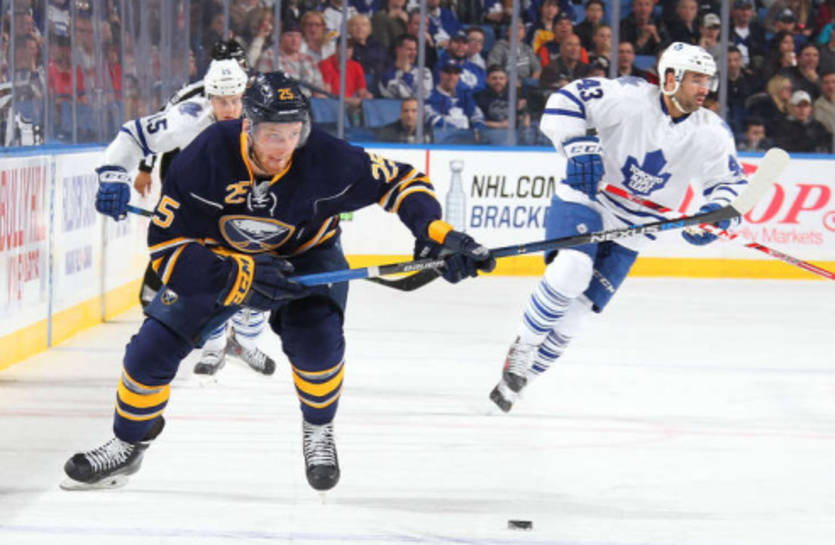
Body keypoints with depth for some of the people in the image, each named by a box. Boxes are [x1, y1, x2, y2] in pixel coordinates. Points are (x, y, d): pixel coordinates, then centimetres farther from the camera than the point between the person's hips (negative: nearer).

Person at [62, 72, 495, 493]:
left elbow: (399, 181, -19)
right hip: (219, 260, 1)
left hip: (305, 256, -1)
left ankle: (318, 429, 5)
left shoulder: (325, 158, -31)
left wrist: (437, 233, -34)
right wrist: (241, 274, -39)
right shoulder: (207, 155, -32)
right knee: (154, 345, -6)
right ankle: (128, 445, 21)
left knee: (317, 340, -27)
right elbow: (167, 243, -28)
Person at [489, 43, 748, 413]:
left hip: (628, 232, 4)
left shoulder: (711, 133, -6)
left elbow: (730, 181, 3)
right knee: (572, 269, -31)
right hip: (583, 201, -4)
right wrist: (580, 148, -28)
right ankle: (520, 351, -11)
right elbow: (566, 101, -17)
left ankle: (520, 376, 14)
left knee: (572, 314, -2)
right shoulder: (630, 98, -19)